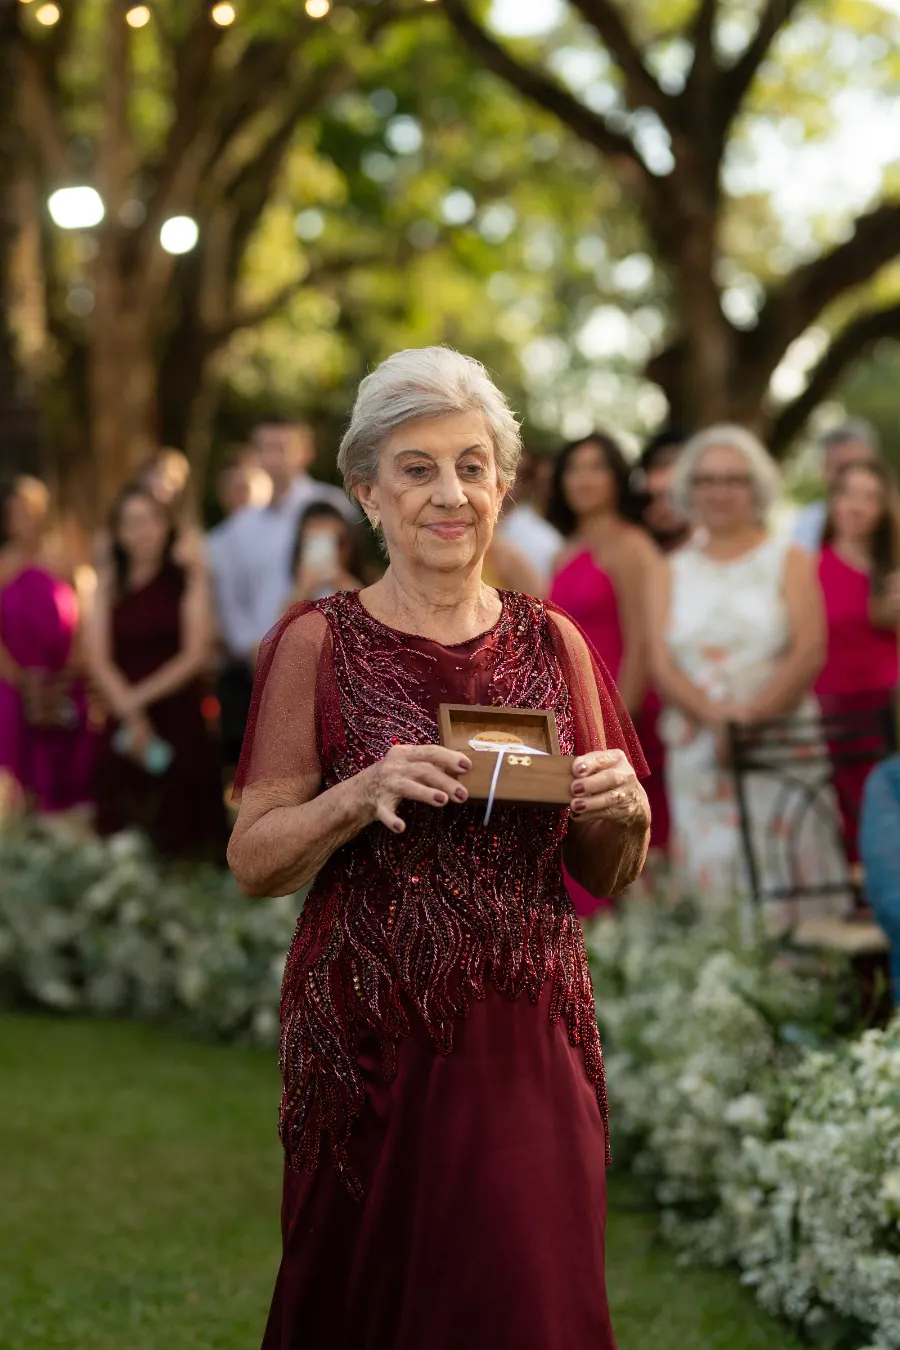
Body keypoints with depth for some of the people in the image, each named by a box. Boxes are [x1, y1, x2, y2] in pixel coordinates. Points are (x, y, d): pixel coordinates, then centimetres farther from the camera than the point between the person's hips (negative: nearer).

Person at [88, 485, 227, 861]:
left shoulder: (190, 579, 3)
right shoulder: (109, 587, 9)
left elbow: (195, 654, -3)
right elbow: (100, 660, 2)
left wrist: (141, 696, -10)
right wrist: (131, 714, -12)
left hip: (180, 721, -2)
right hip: (125, 727, 2)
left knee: (184, 840, -3)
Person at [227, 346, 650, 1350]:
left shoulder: (552, 643, 7)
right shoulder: (320, 643, -2)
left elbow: (607, 877, 13)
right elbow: (251, 862, -4)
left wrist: (623, 811, -8)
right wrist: (362, 796, -20)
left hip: (532, 1040, 3)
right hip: (372, 1037, -2)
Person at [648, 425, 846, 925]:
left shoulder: (788, 560, 9)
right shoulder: (671, 573, 14)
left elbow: (809, 653, -4)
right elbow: (662, 665, 2)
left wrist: (751, 715, -17)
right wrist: (715, 716, -16)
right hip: (698, 755, 2)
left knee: (787, 878, -7)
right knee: (711, 878, -3)